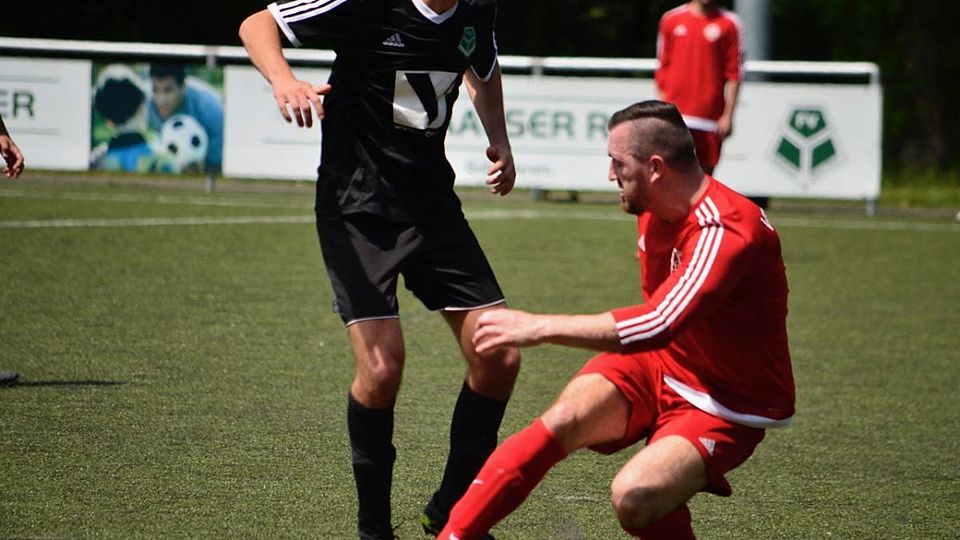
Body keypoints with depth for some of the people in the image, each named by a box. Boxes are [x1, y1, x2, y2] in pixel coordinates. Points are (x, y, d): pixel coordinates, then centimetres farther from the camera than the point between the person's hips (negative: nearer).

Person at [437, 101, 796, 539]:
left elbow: (658, 324, -39)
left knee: (634, 499, -30)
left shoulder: (726, 231, -28)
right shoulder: (655, 211, 2)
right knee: (564, 419, -20)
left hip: (728, 405, -7)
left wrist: (539, 327, -36)